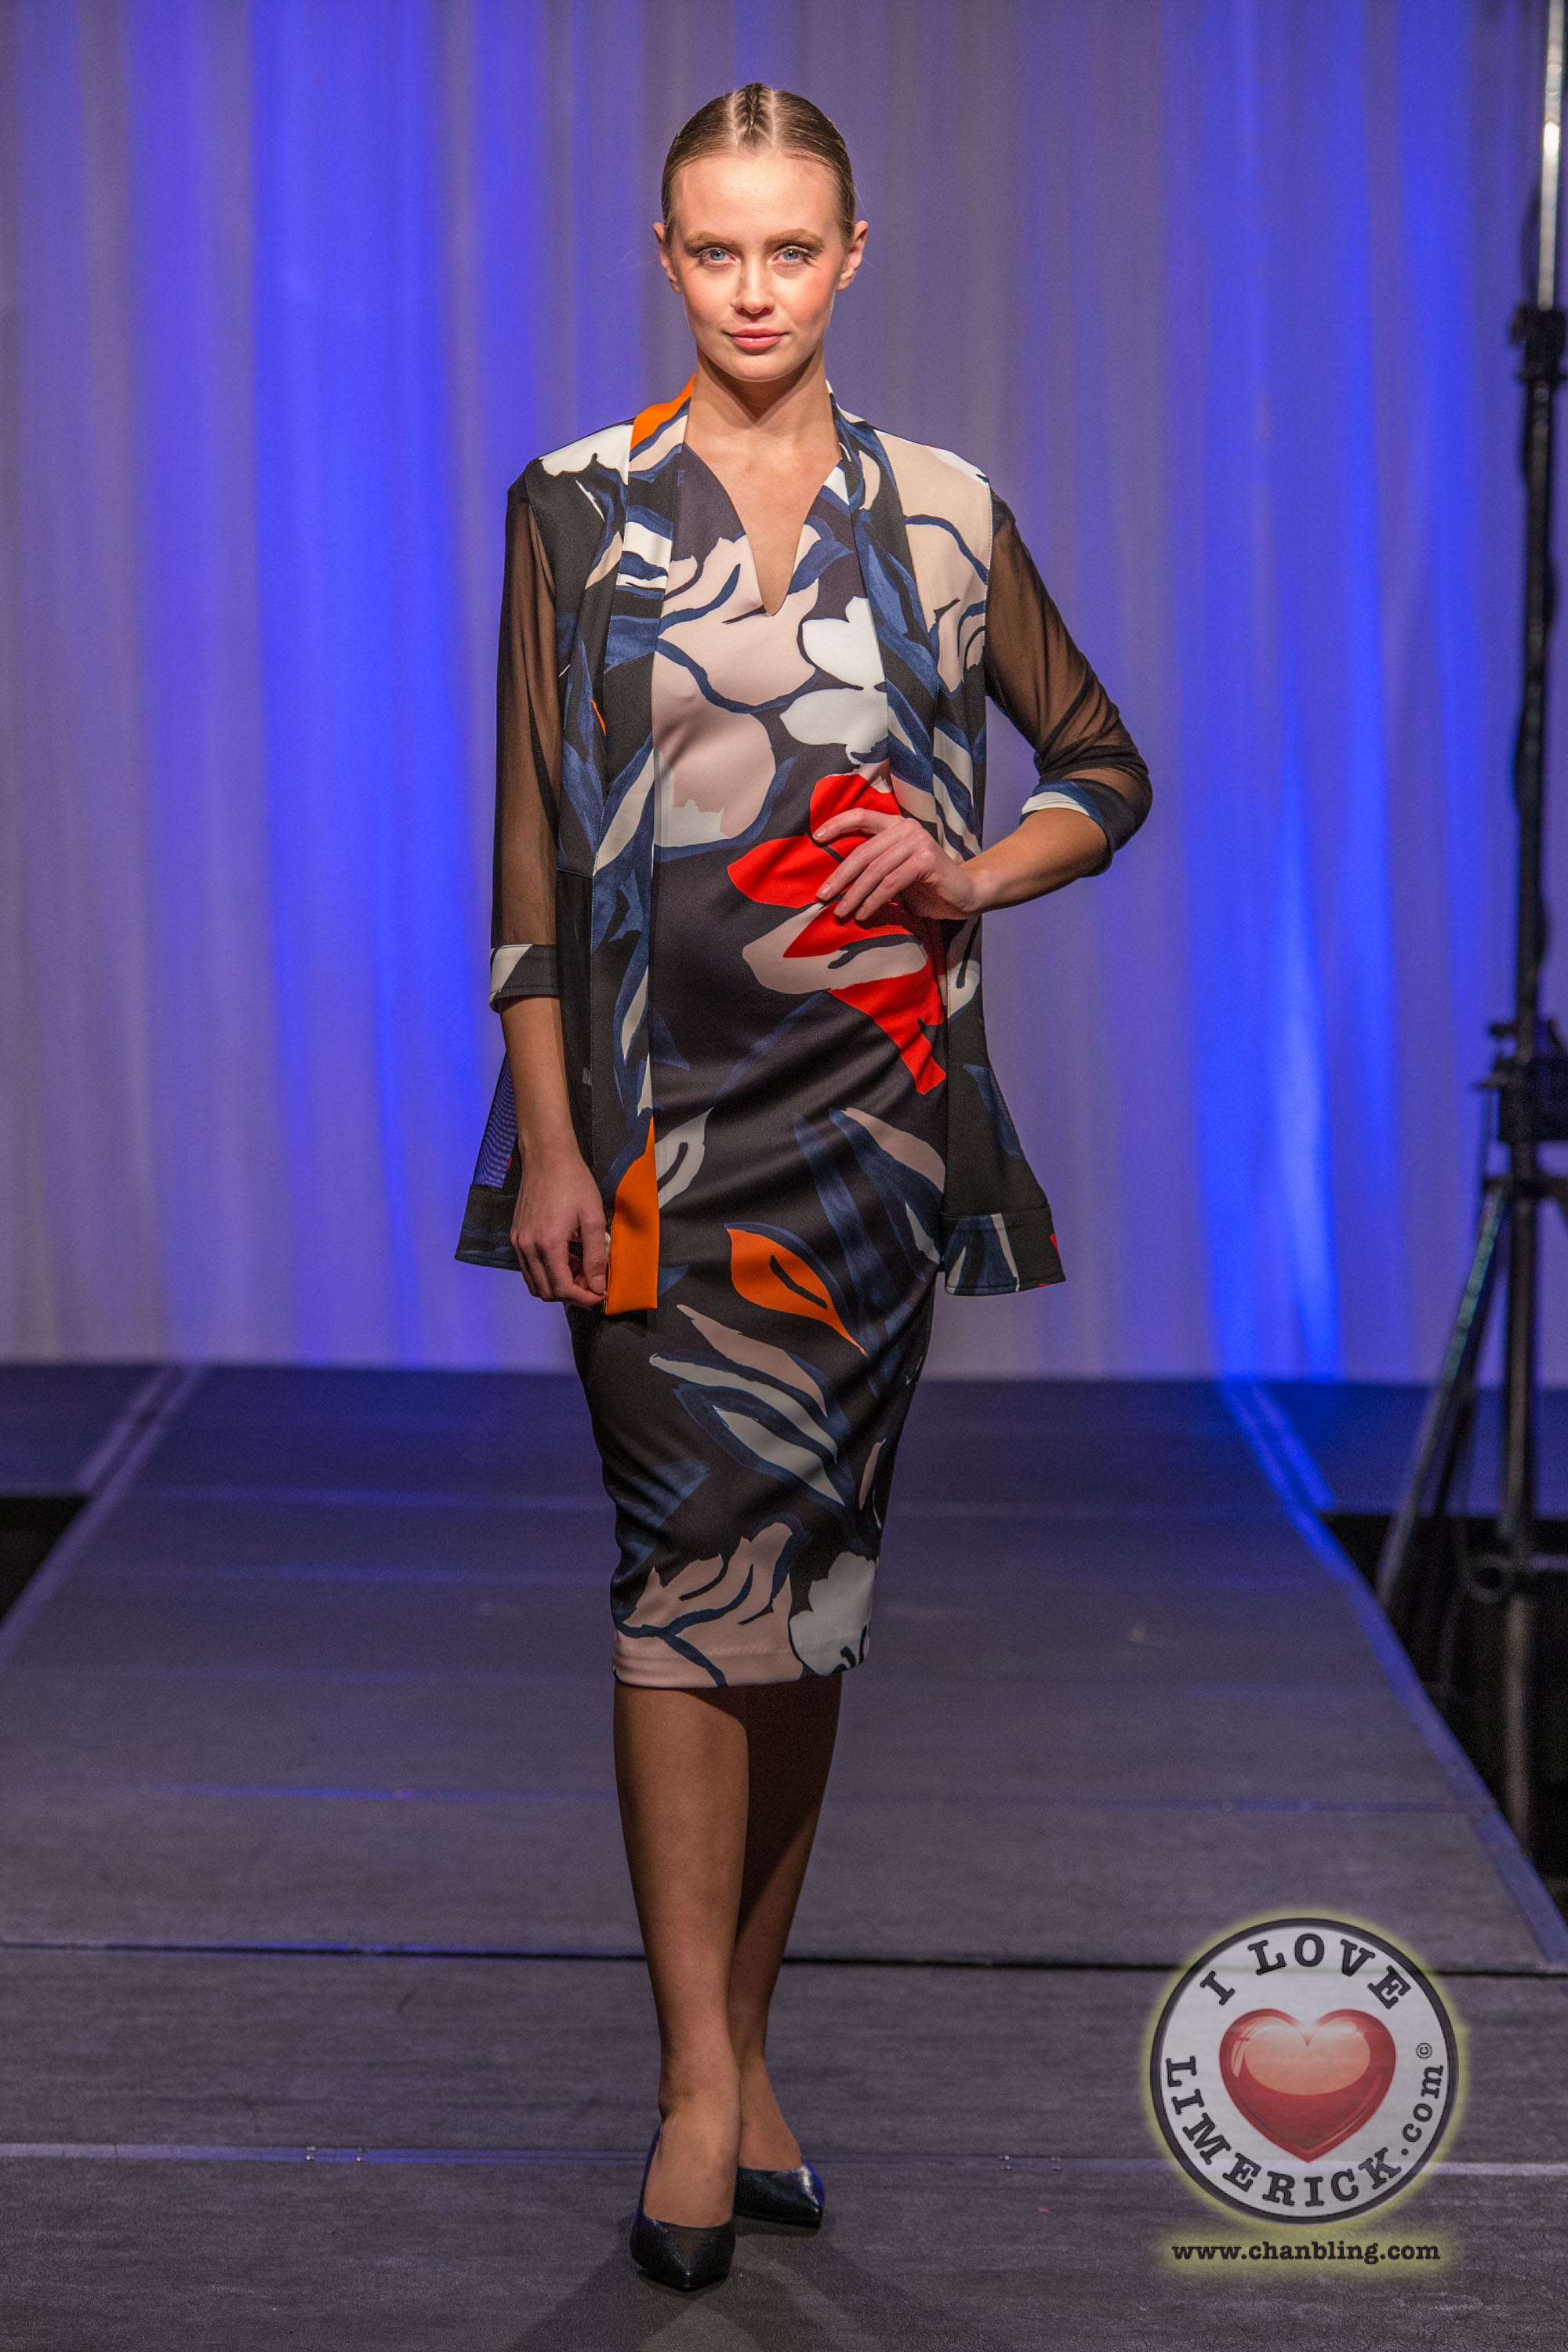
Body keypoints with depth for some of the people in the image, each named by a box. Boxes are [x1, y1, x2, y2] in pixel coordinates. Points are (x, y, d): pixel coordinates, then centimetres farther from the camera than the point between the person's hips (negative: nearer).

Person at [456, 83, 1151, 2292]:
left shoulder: (946, 517, 7)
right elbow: (531, 843, -1)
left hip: (873, 1111, 3)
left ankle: (742, 2038, 20)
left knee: (813, 1573, 7)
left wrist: (973, 877, -5)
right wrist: (548, 1142, -7)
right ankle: (705, 2085, -10)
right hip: (658, 1110, -2)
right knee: (702, 1550, -12)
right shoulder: (578, 510, 2)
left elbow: (1107, 770, 16)